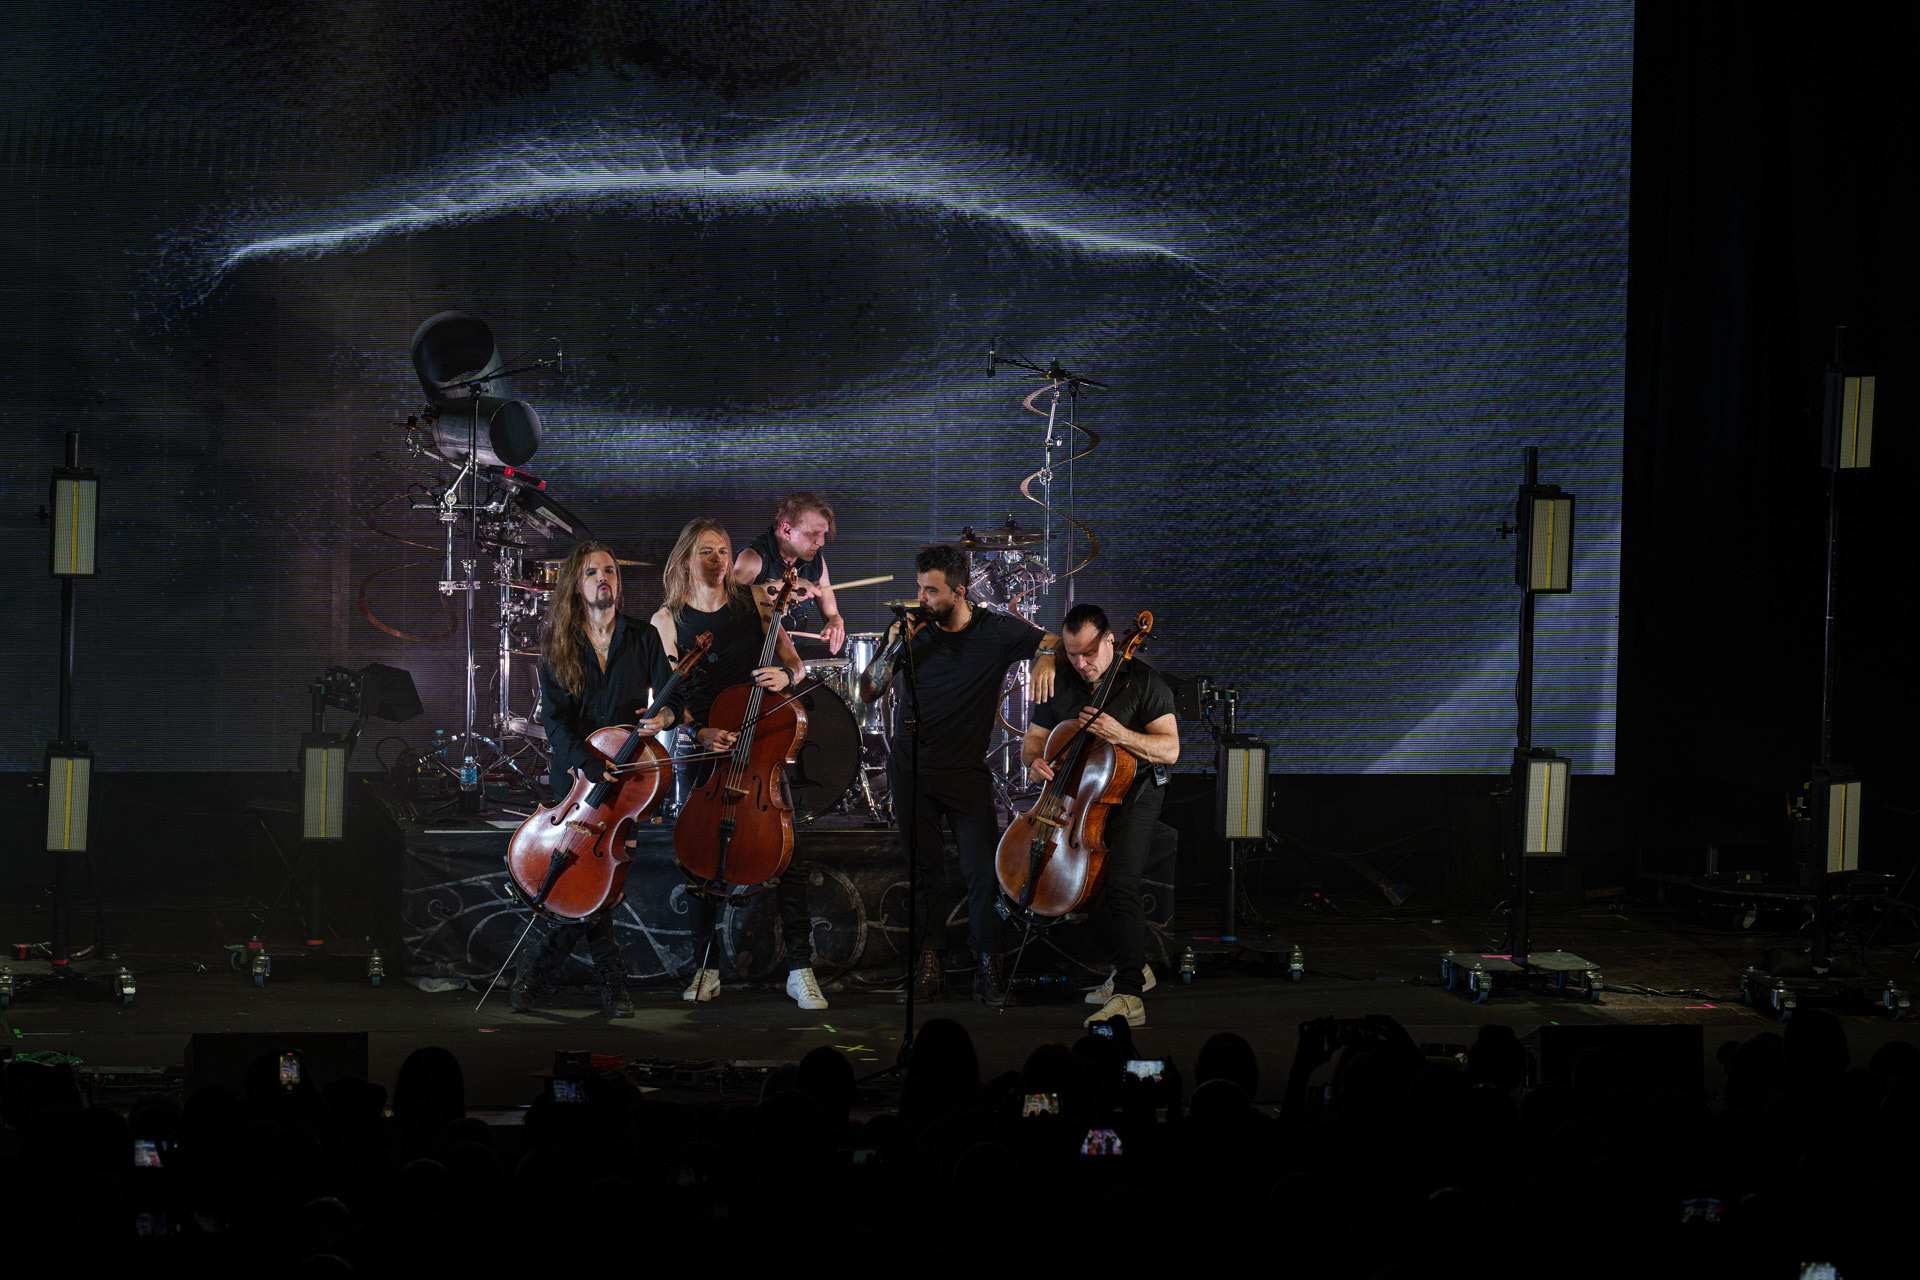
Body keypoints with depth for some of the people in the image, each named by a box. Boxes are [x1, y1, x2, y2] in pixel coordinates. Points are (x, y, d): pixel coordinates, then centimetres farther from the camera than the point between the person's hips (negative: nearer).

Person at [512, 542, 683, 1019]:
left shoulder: (643, 638, 6)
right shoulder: (559, 645, 3)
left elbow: (671, 695, 4)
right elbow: (555, 716, -6)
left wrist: (664, 715, -22)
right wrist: (588, 766, -21)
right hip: (575, 773, 0)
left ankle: (540, 970, -1)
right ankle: (611, 978, 1)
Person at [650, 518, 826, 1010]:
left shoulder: (753, 602, 5)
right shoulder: (667, 621, 2)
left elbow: (795, 663, 10)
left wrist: (785, 676, -14)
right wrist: (700, 732, -20)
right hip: (702, 748, 0)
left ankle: (800, 969, -5)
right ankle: (706, 969, 13)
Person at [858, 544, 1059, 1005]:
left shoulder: (996, 630, -5)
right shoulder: (913, 627, 0)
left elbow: (1056, 643, -3)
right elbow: (869, 692, 3)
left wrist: (1046, 658, -26)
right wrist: (893, 648, -13)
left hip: (967, 771, -2)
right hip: (912, 769, 2)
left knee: (982, 870, -9)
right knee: (924, 867, 4)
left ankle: (989, 963, 4)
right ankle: (930, 962, 10)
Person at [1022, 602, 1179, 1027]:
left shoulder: (1143, 681, -12)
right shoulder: (1060, 685, 2)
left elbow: (1170, 749, -15)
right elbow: (1034, 738, 12)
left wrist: (1121, 735, -30)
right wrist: (1034, 760, -12)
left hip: (1134, 793, -6)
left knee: (1121, 884, -21)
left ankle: (1129, 997, -27)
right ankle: (1134, 968, 18)